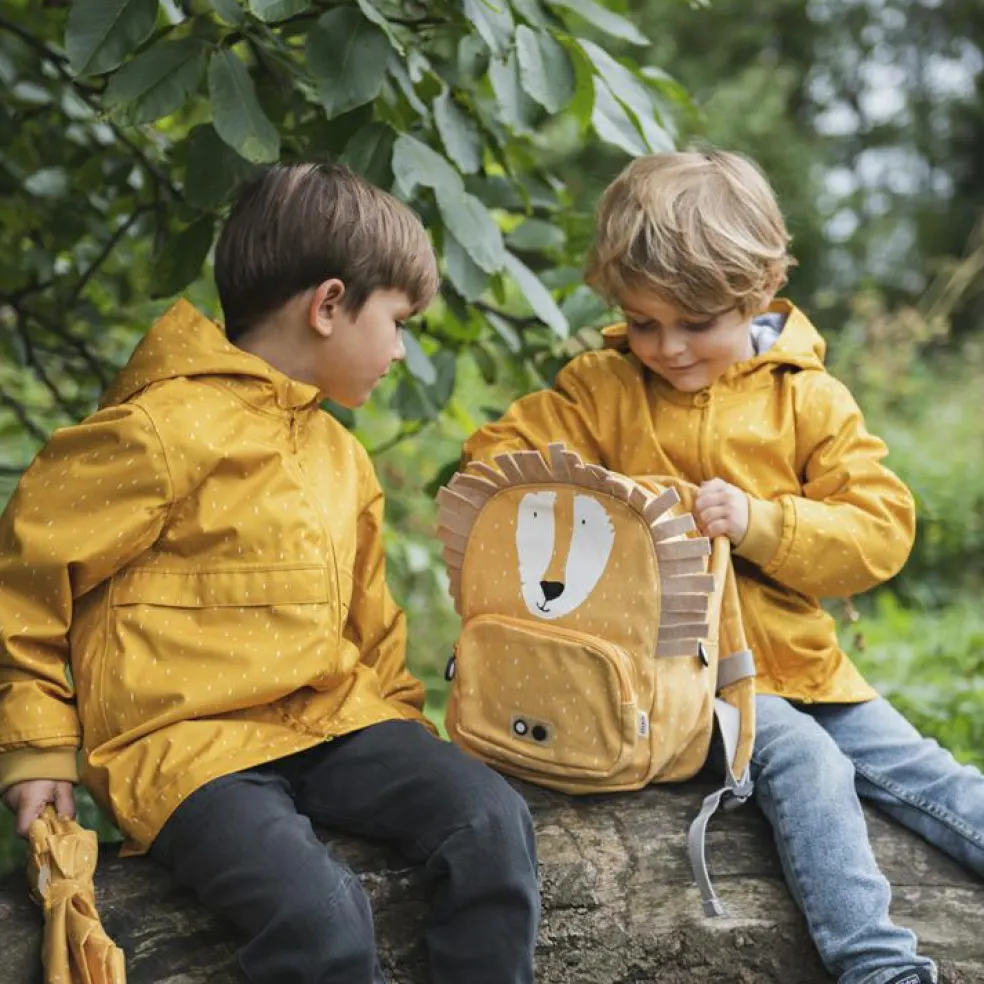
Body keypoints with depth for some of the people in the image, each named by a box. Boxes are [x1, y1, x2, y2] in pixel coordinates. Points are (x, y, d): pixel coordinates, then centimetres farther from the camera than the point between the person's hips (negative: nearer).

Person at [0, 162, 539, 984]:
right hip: (186, 745, -7)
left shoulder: (341, 456, 19)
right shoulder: (164, 432, -9)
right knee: (320, 917, -31)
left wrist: (403, 723, 19)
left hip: (334, 721, 7)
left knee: (492, 820, -17)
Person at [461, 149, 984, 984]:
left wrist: (760, 523, -20)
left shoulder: (810, 399, 2)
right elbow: (498, 454, -1)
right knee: (805, 762, -25)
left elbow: (883, 532, -4)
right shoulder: (603, 389, 2)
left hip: (799, 660, 3)